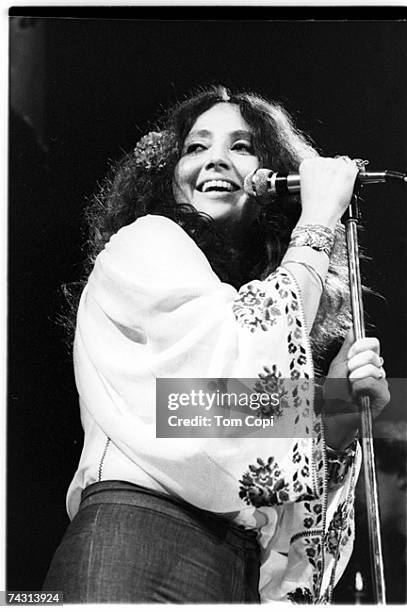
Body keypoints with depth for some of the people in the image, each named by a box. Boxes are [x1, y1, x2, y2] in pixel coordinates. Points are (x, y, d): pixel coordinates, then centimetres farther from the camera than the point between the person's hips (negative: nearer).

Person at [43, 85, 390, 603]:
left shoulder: (263, 305, 20)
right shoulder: (142, 241, 4)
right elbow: (252, 367, -12)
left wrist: (338, 422, -3)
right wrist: (319, 222, -3)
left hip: (245, 571, 6)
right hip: (138, 545, -5)